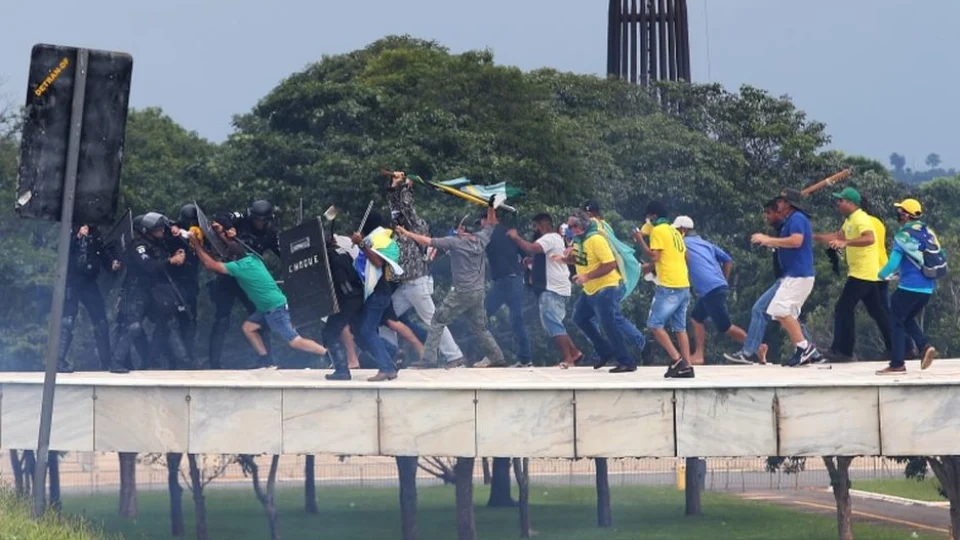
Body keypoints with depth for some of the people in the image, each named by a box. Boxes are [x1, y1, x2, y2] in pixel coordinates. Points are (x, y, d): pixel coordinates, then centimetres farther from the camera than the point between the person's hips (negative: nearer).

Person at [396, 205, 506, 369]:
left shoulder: (455, 242, -11)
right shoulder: (481, 239, 4)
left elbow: (428, 241, -12)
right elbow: (491, 223, 23)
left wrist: (407, 233, -4)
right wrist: (491, 206, 24)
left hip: (461, 292, -6)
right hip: (478, 293, 6)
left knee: (437, 321, -1)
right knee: (479, 327, 20)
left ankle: (429, 359, -7)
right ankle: (497, 357, 24)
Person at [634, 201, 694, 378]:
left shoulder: (657, 231, -6)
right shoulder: (674, 231, 19)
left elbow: (654, 256, -15)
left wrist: (640, 240, -2)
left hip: (669, 286, -8)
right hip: (684, 285, 8)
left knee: (655, 324, -5)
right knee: (680, 328, 9)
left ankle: (676, 359, -13)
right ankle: (687, 367, 4)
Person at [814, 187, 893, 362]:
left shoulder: (861, 218, -16)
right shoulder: (850, 220, 16)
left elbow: (869, 239, -32)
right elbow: (838, 236, 22)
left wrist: (846, 243, -42)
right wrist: (815, 237, 17)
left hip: (862, 274, -10)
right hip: (868, 274, 10)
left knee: (843, 308, -9)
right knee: (877, 311, 14)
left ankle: (843, 351, -8)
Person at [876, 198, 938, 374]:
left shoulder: (904, 235, -12)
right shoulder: (929, 233, 9)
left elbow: (893, 262, -16)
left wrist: (882, 274, 5)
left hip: (909, 287, -7)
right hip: (928, 288, 7)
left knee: (897, 321, 4)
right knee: (908, 319, 21)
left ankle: (897, 364, 1)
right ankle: (925, 346, -1)